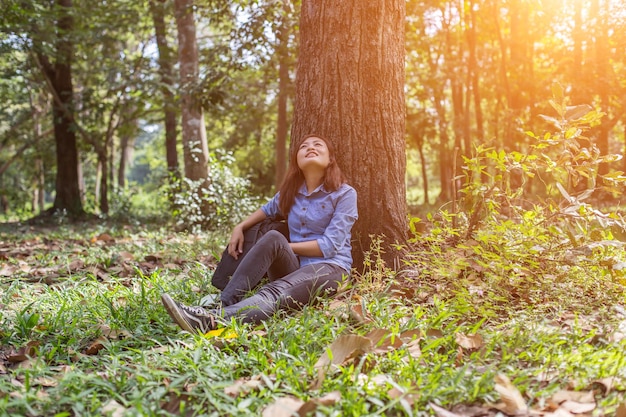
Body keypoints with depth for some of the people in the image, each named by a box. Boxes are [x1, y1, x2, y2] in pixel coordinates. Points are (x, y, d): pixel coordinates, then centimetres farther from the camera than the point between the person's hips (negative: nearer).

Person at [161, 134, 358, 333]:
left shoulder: (345, 194, -4)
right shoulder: (290, 191, 11)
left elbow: (329, 246, -12)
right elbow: (268, 210, 31)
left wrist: (284, 246, -10)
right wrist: (239, 228, 11)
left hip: (329, 268, -4)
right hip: (293, 265, 4)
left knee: (275, 293, -36)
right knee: (273, 236, -30)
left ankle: (211, 320, -58)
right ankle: (222, 305, -39)